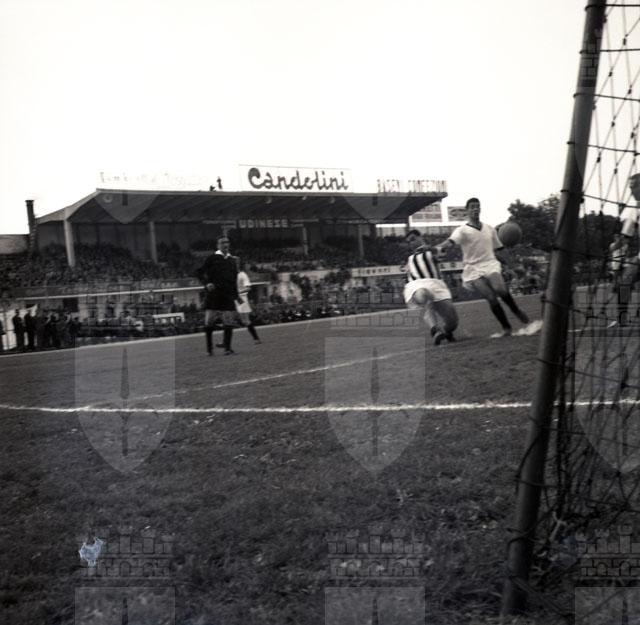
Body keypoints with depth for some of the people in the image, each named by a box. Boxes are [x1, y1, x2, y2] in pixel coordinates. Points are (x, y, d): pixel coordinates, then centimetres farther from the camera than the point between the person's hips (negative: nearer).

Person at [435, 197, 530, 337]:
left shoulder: (490, 229, 14)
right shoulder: (462, 230, -2)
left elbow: (498, 249, 25)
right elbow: (451, 241, -23)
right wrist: (439, 247, -43)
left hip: (491, 265, 2)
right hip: (473, 270, -2)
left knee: (501, 289, -28)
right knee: (491, 298, -18)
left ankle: (516, 311, -3)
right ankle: (506, 328, -4)